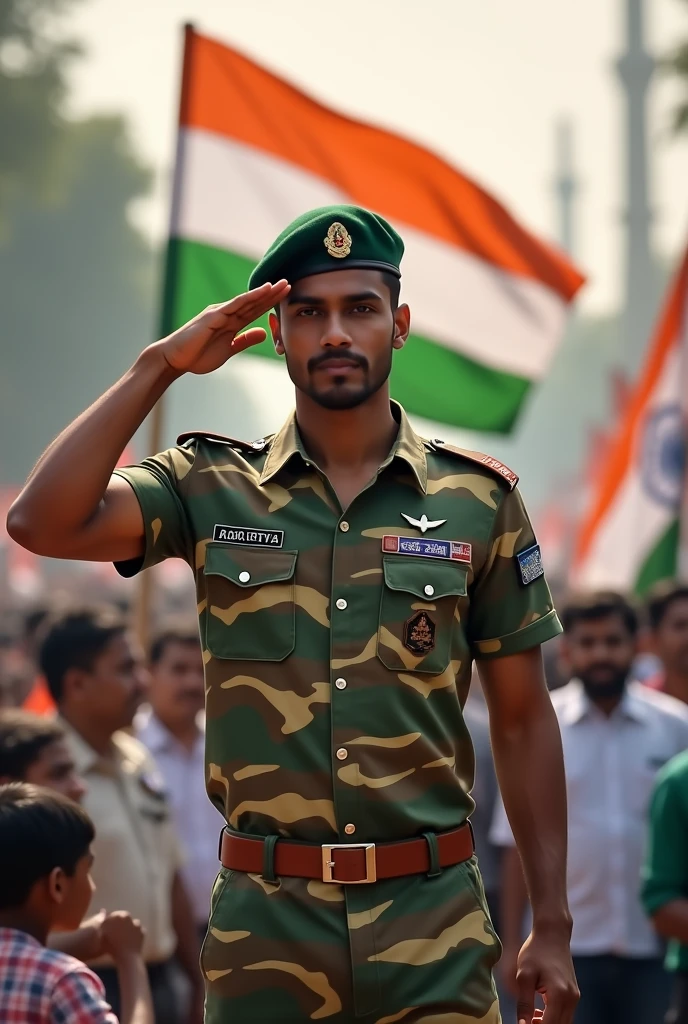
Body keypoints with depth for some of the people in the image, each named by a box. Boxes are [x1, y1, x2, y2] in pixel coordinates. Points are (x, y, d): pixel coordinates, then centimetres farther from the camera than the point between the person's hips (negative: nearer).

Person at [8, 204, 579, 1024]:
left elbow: (522, 722, 8)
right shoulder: (214, 489, 5)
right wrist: (159, 366, -8)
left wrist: (552, 926, 4)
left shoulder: (479, 502, 5)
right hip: (264, 922, 0)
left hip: (434, 929, 0)